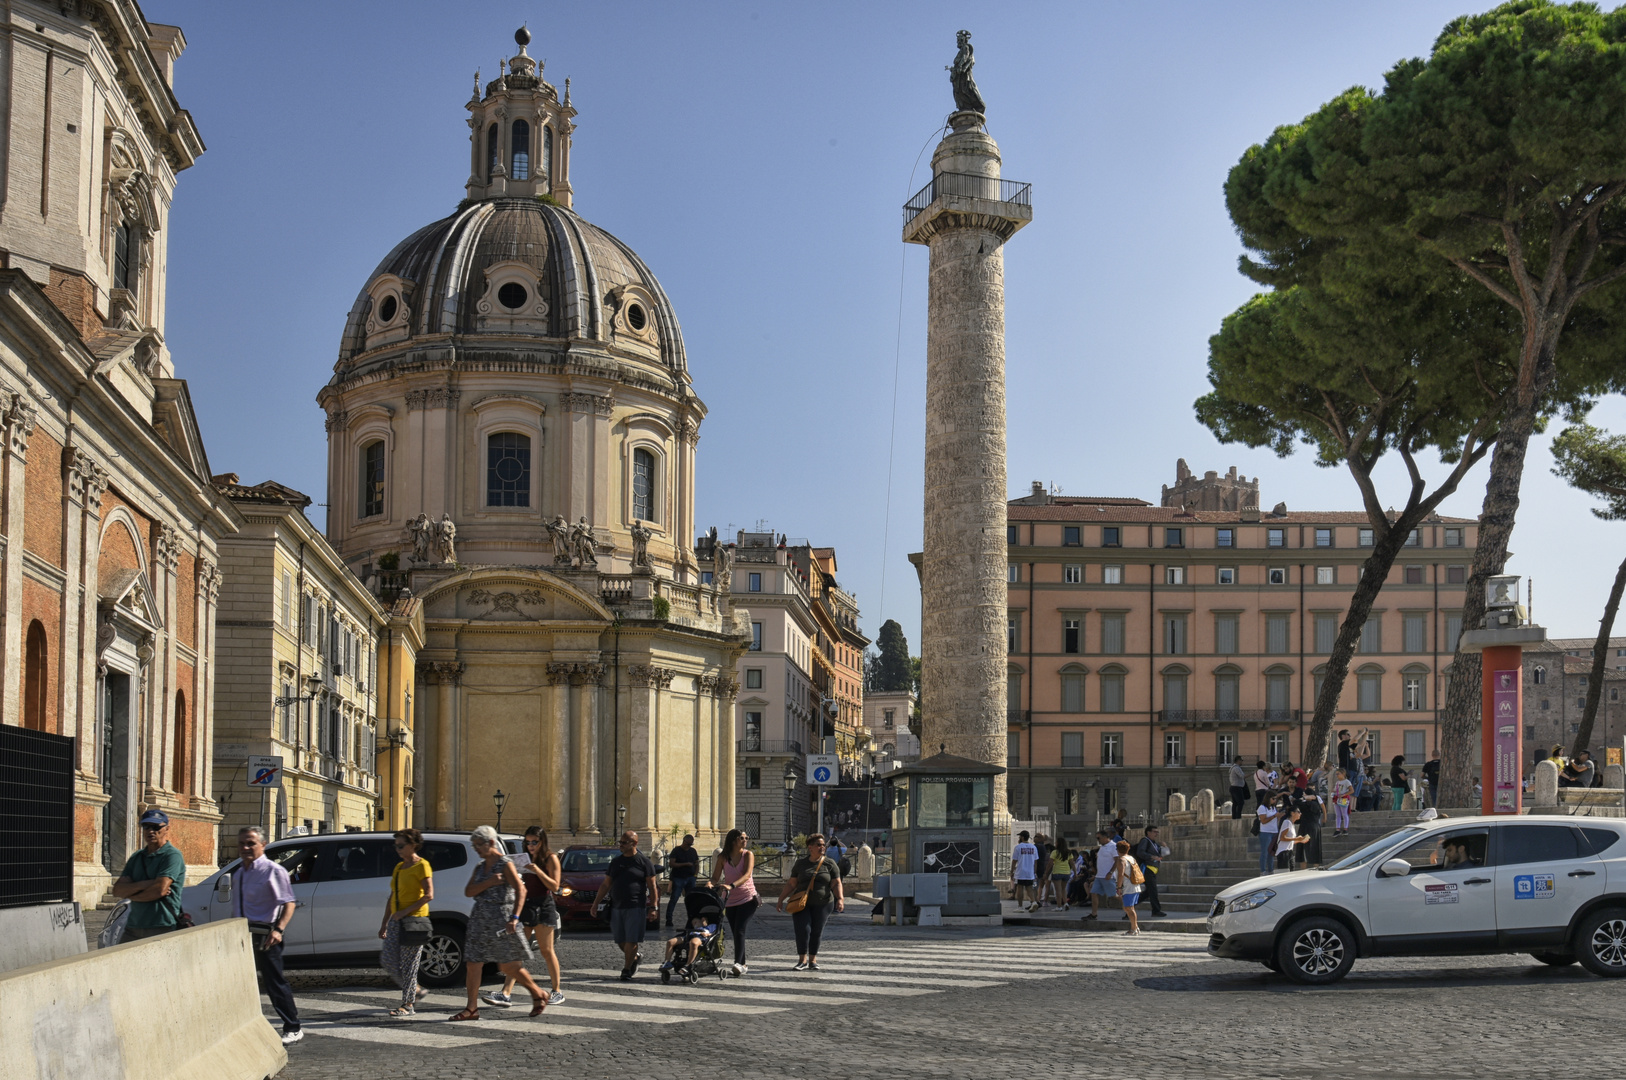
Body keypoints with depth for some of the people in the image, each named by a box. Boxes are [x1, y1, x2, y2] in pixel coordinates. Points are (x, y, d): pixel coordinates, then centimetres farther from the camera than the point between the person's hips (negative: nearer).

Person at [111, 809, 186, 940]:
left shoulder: (172, 855, -3)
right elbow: (117, 890, 10)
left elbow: (159, 890, -14)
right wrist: (142, 885, -8)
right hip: (133, 928, 6)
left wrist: (131, 895, 2)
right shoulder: (136, 857, 19)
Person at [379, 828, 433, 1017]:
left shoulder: (421, 866, -7)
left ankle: (408, 1004, 1)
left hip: (414, 918, -8)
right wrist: (384, 923, 17)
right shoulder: (399, 867, 16)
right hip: (397, 920, 8)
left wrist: (406, 911, -20)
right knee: (388, 959, 4)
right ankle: (416, 990, 19)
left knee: (408, 962, -6)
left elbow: (429, 895, -15)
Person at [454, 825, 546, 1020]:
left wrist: (515, 917, -26)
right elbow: (468, 891, 4)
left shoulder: (505, 864, -9)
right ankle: (472, 1008, 6)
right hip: (480, 920, 7)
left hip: (500, 919, -7)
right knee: (472, 964, 0)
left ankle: (539, 995, 17)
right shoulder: (480, 866, 13)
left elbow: (520, 890, -17)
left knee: (508, 966, -1)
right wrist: (488, 883, -14)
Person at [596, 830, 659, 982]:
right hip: (616, 907, 5)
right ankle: (635, 958, 31)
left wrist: (654, 907, -7)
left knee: (631, 940, -7)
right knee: (620, 940, 7)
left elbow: (653, 886, -1)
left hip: (635, 908, -5)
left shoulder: (644, 862, 0)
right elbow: (605, 885, 16)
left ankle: (626, 970, 0)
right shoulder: (615, 862, 13)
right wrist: (596, 903, 10)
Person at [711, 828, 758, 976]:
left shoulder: (748, 854, -6)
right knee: (735, 933, 7)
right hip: (730, 900, 4)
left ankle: (738, 963, -25)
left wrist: (731, 886, -35)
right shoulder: (723, 857, 2)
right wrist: (710, 884, -25)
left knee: (739, 930, -18)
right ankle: (742, 965, 15)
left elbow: (747, 875, -20)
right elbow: (716, 877, 0)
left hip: (747, 898, -4)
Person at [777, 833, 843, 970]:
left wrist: (840, 899, -17)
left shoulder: (829, 864, 3)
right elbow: (791, 884, 9)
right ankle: (802, 960, -1)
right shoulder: (801, 863, 6)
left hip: (822, 904, 0)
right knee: (803, 929, -11)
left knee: (817, 932, 2)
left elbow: (836, 883, -1)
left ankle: (812, 960, 15)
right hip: (802, 903, 0)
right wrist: (781, 900, 6)